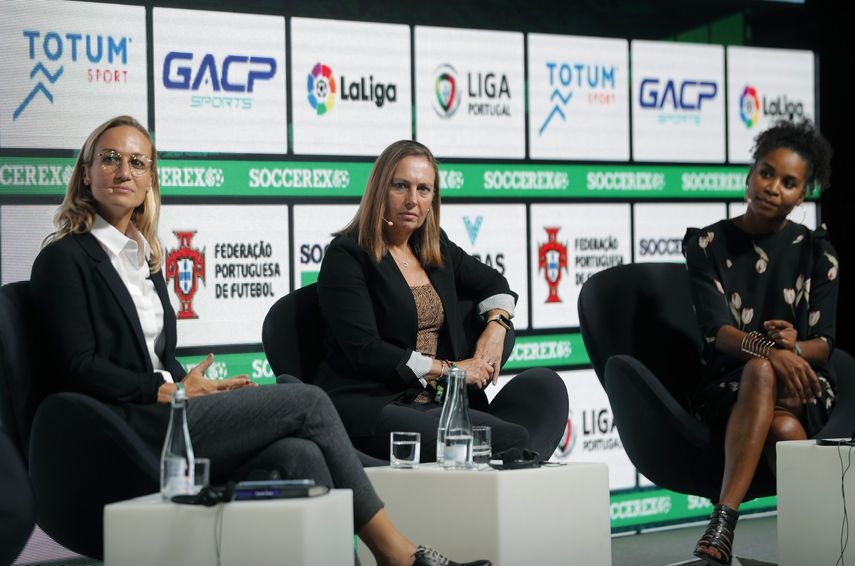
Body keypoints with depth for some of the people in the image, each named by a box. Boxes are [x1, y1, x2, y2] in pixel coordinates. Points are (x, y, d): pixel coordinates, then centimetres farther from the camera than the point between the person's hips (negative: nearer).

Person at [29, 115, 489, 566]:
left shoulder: (143, 257, 22)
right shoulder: (64, 259, -1)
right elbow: (78, 369, -10)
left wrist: (194, 388, 2)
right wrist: (173, 391, -9)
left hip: (163, 414, 7)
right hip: (123, 432, -7)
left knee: (298, 454, -22)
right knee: (308, 402, -15)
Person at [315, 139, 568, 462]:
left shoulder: (437, 250, 19)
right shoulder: (346, 256, -2)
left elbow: (492, 282, 37)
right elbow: (364, 350, -12)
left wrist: (496, 326, 13)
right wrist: (448, 369, -8)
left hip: (435, 404, 8)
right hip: (370, 408, -8)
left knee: (545, 384, -18)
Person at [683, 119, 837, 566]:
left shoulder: (815, 252, 6)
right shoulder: (708, 244, 2)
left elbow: (822, 342, 0)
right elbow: (717, 332, -10)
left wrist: (793, 346, -25)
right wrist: (769, 348, -31)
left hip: (803, 384, 0)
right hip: (728, 383, 0)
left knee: (760, 375, -38)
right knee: (783, 430, -37)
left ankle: (724, 520, -43)